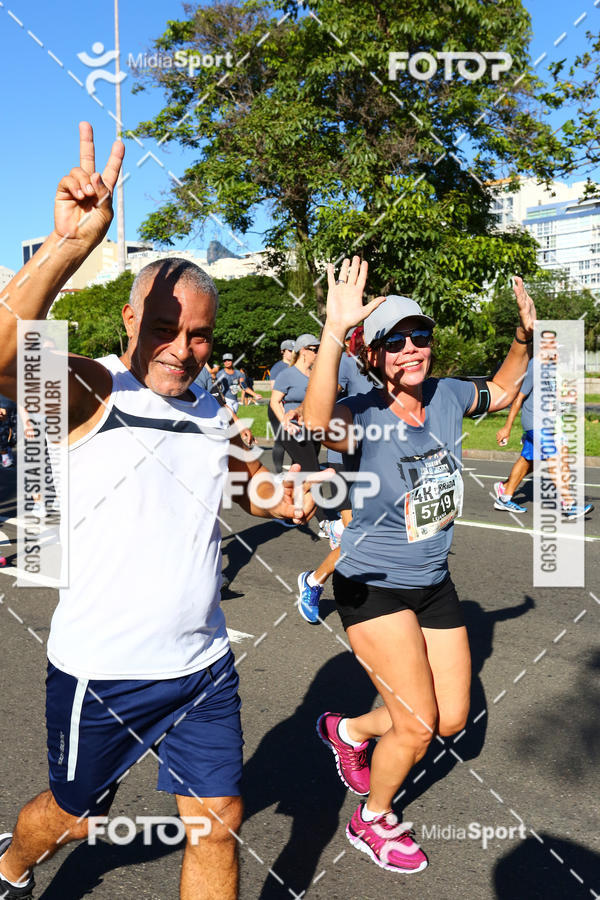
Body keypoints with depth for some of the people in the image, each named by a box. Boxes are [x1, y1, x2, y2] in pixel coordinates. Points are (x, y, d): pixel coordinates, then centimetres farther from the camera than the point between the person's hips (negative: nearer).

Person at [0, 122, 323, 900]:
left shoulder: (213, 416, 6)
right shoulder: (90, 391, -12)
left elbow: (255, 480, 22)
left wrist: (286, 497, 1)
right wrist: (71, 244, -44)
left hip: (203, 665, 5)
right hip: (102, 670, -4)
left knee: (218, 823, 12)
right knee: (74, 816, 20)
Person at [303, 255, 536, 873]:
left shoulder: (446, 397, -5)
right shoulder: (365, 415, -22)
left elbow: (500, 391, 16)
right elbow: (316, 426, -46)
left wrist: (524, 336, 0)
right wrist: (333, 331, -55)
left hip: (434, 584, 7)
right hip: (373, 585, -6)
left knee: (452, 720, 16)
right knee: (418, 725, -3)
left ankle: (349, 730, 42)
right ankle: (372, 822, 29)